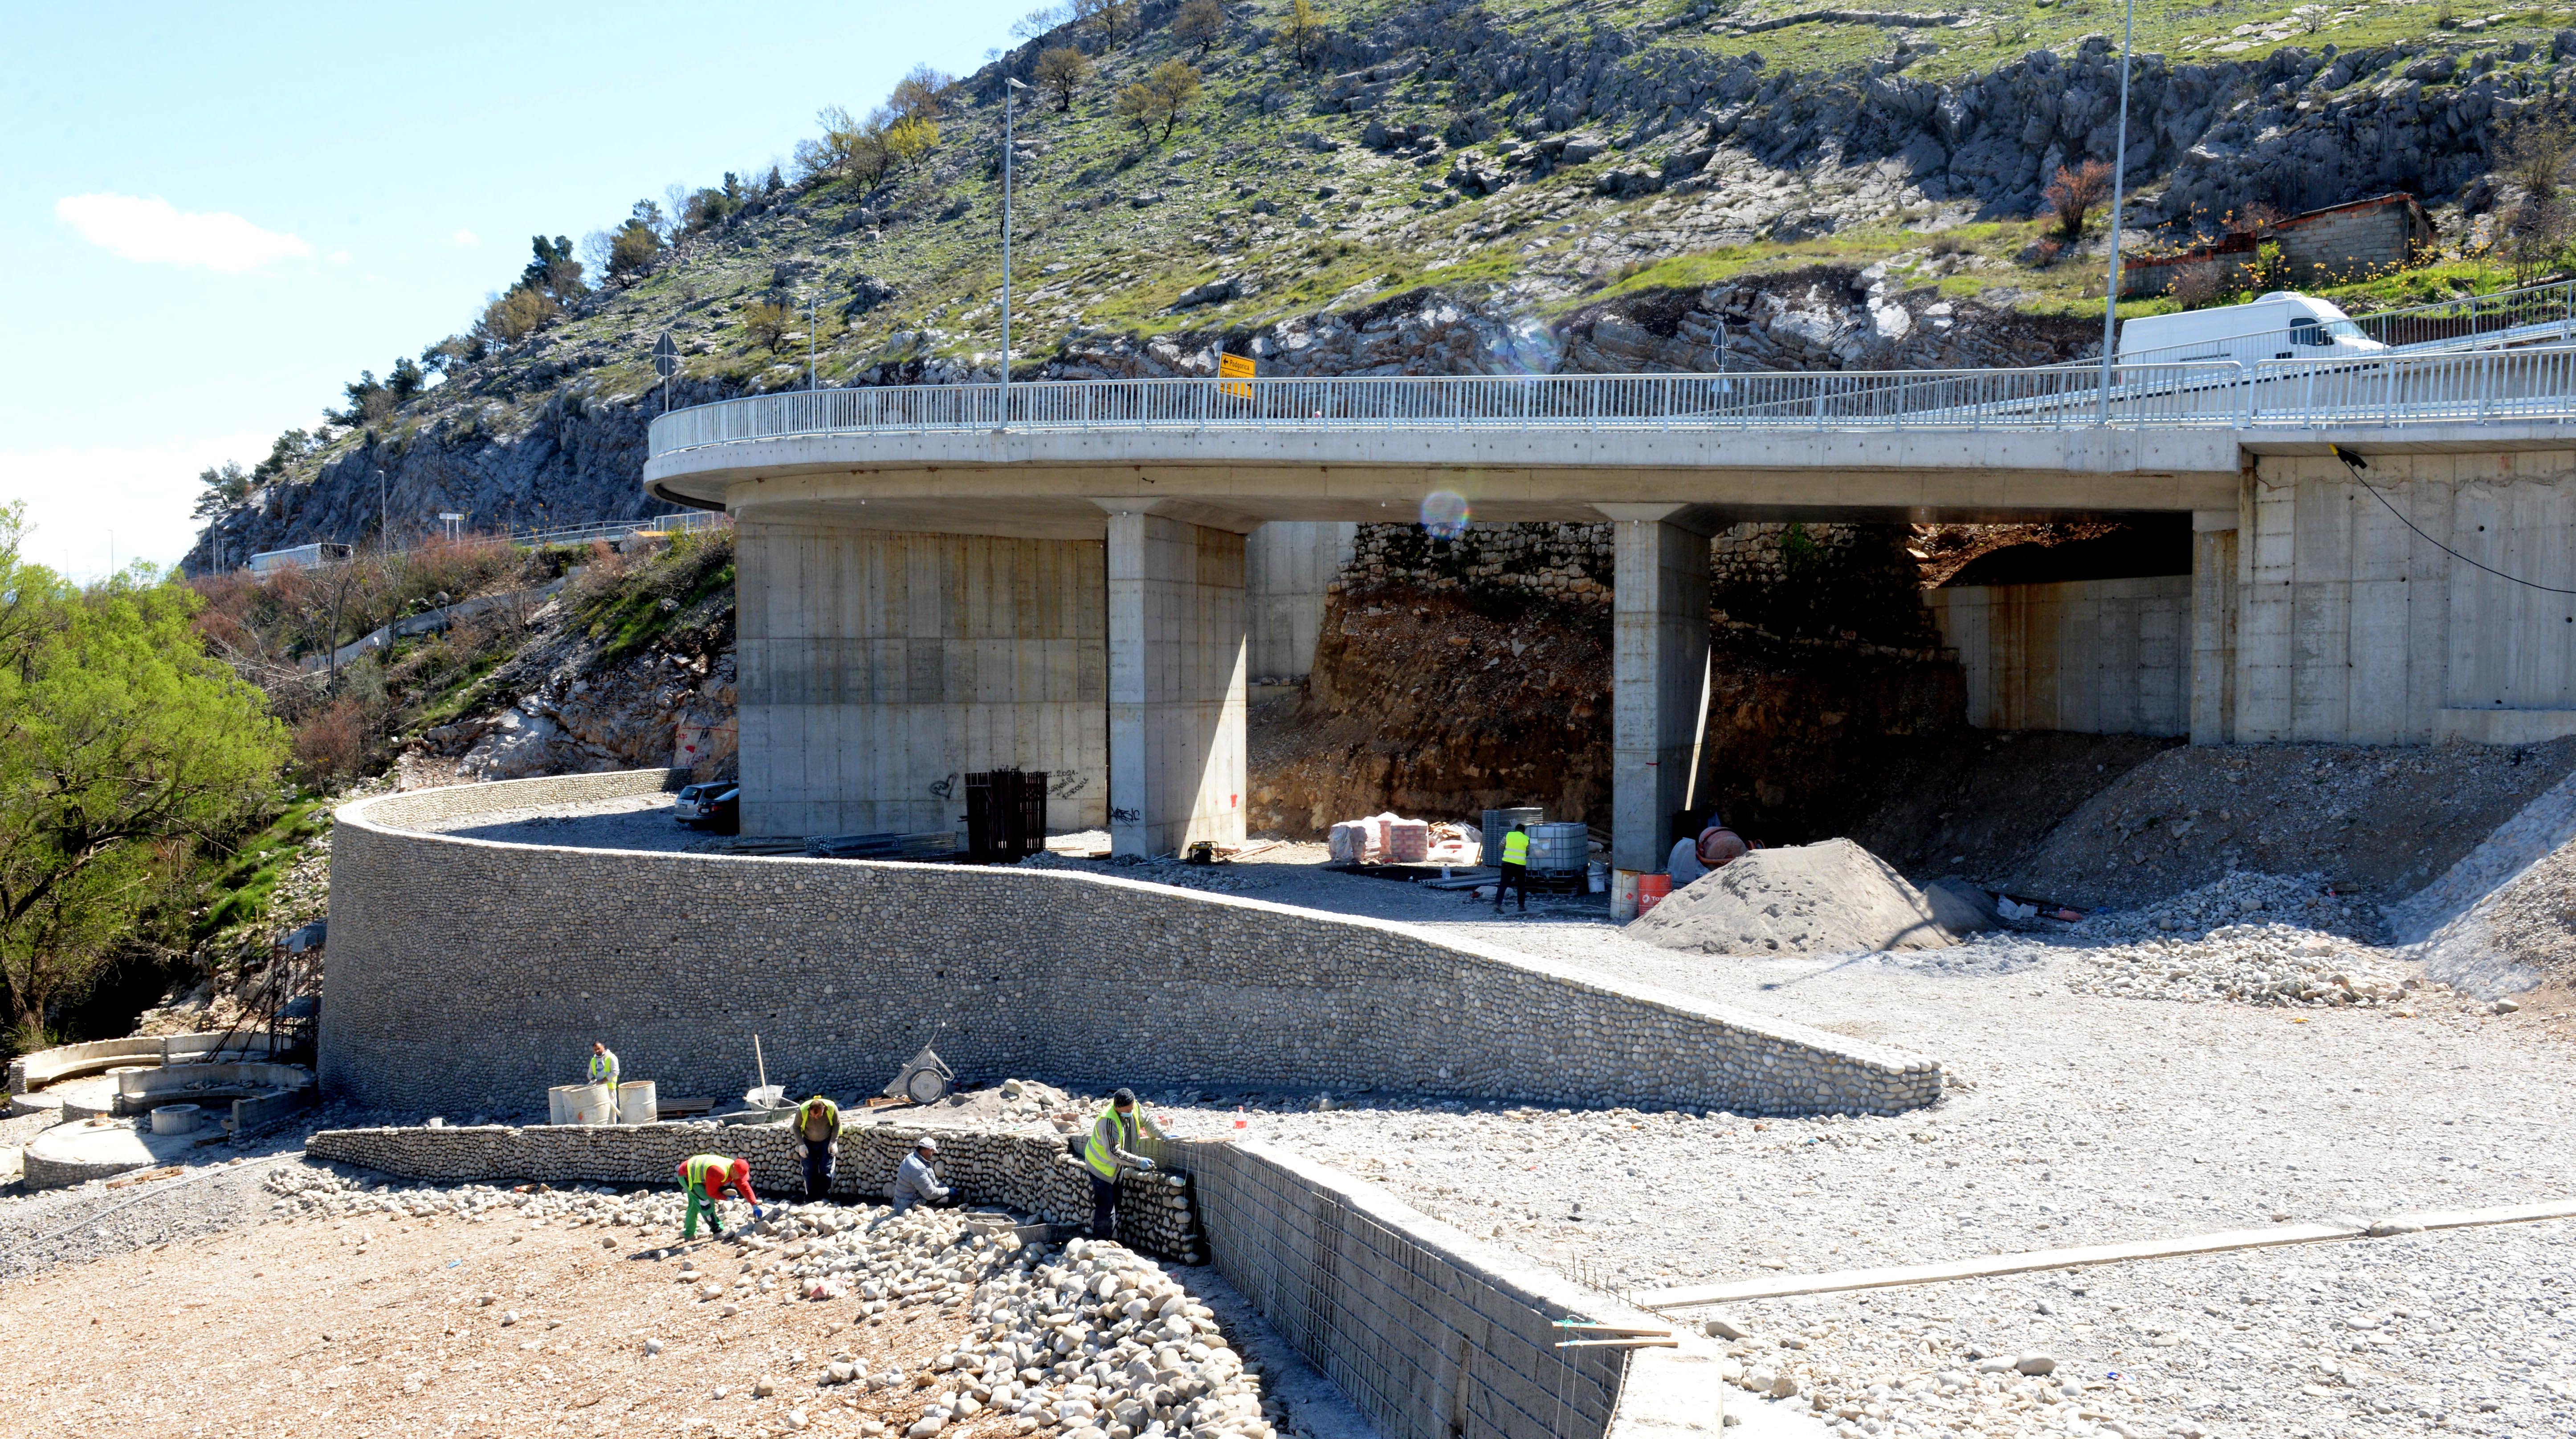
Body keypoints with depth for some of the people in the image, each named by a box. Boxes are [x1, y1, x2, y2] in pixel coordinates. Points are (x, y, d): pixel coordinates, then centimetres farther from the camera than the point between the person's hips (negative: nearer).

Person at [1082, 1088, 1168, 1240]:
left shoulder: (1134, 1108, -14)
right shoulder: (1108, 1121, -35)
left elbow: (1147, 1121, 8)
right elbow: (1114, 1153, -34)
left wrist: (1163, 1136, -2)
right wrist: (1139, 1162, -34)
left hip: (1116, 1165, 8)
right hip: (1101, 1165, -8)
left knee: (1116, 1206, 17)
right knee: (1106, 1210, -13)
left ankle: (1111, 1241, 29)